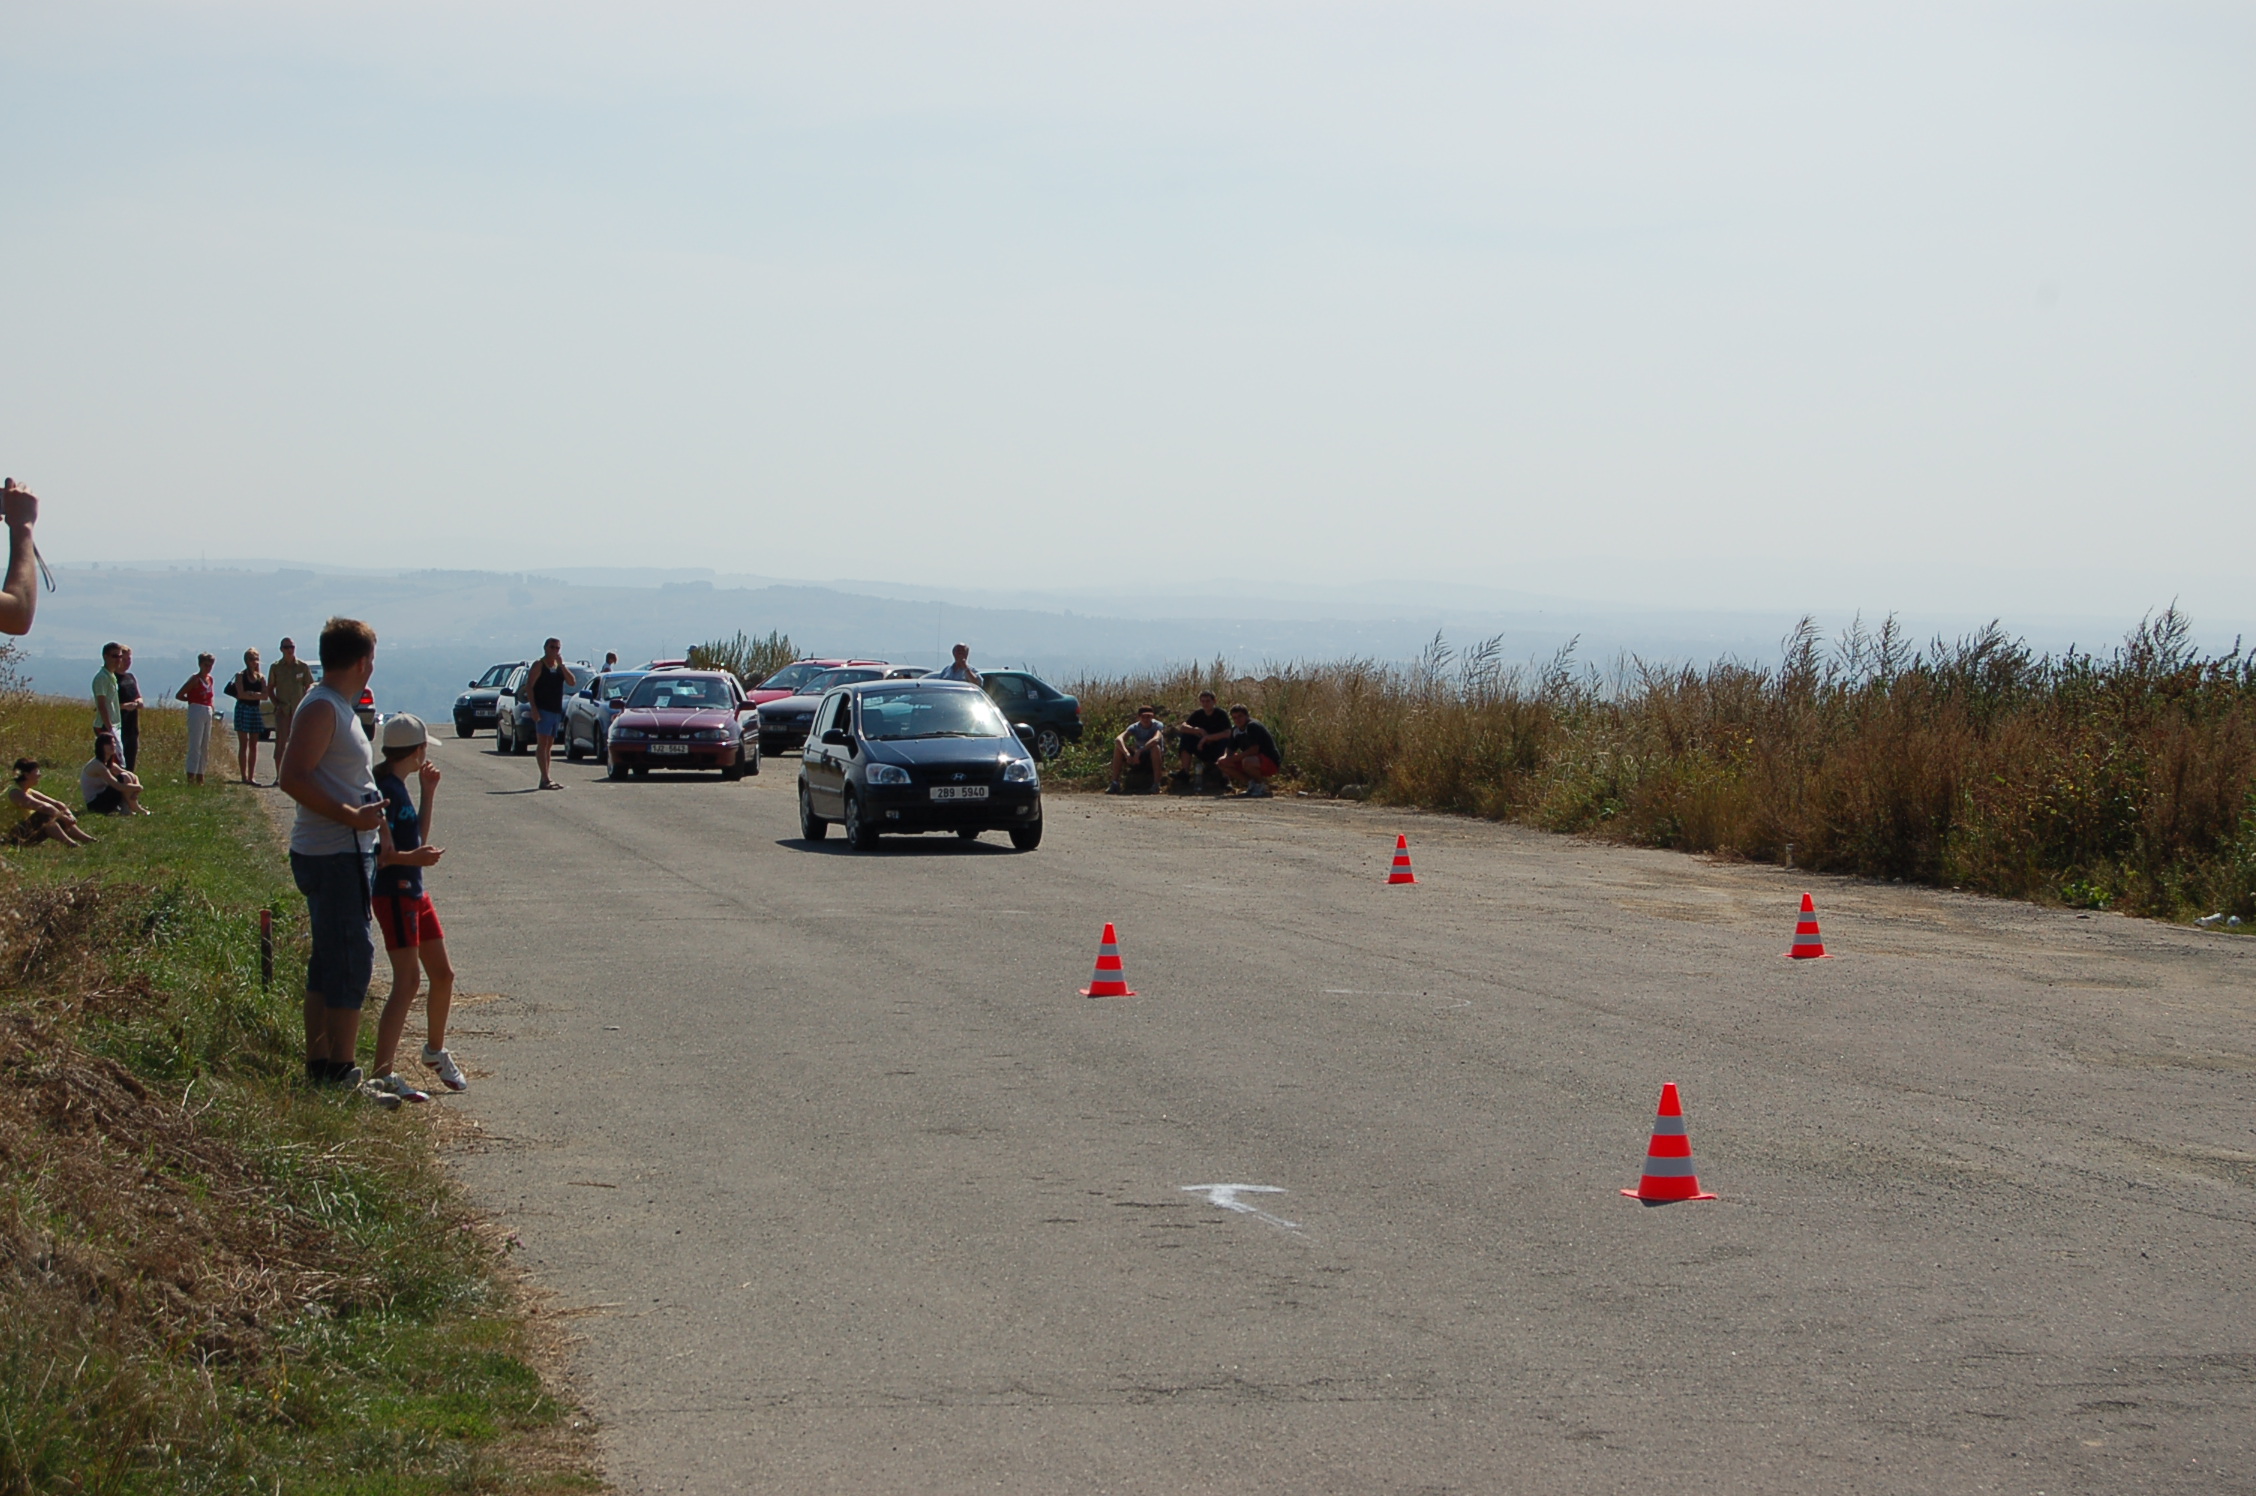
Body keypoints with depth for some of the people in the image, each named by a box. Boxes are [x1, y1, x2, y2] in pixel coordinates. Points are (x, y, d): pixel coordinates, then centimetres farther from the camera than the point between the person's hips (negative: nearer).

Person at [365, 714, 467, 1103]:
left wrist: (428, 793, 18)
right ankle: (382, 1074, -18)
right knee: (406, 980, -15)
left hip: (414, 892, 10)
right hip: (393, 893, -10)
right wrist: (411, 857, -39)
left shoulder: (399, 786, 15)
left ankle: (435, 1052, 37)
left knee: (443, 974, 17)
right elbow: (379, 852, -22)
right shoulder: (385, 789, -15)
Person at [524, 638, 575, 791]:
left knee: (549, 744, 9)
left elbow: (572, 682, 1)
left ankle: (545, 779, 12)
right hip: (543, 709, -7)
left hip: (557, 710, 7)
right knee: (543, 743, -11)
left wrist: (561, 665, -8)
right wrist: (534, 708, -18)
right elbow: (529, 687, -9)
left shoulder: (560, 666, 15)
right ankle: (545, 779, -16)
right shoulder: (539, 665, -4)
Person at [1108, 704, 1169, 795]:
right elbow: (1118, 739, -24)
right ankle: (1115, 783, -18)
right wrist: (1127, 754, -42)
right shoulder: (1135, 727, -8)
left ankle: (1156, 784, -34)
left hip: (1154, 760, -3)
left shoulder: (1158, 725, -15)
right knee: (1118, 747, -17)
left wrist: (1139, 752, -43)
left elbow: (1156, 739, -38)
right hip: (1138, 760, 3)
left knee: (1155, 747, -36)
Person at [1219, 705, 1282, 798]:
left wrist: (1237, 757, -23)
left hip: (1271, 763, -9)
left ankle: (1261, 785, -11)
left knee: (1248, 762, -40)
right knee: (1223, 763, -1)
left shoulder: (1253, 726, -19)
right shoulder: (1235, 730, 7)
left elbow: (1254, 749, -27)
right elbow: (1231, 751, 8)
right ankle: (1251, 784, 4)